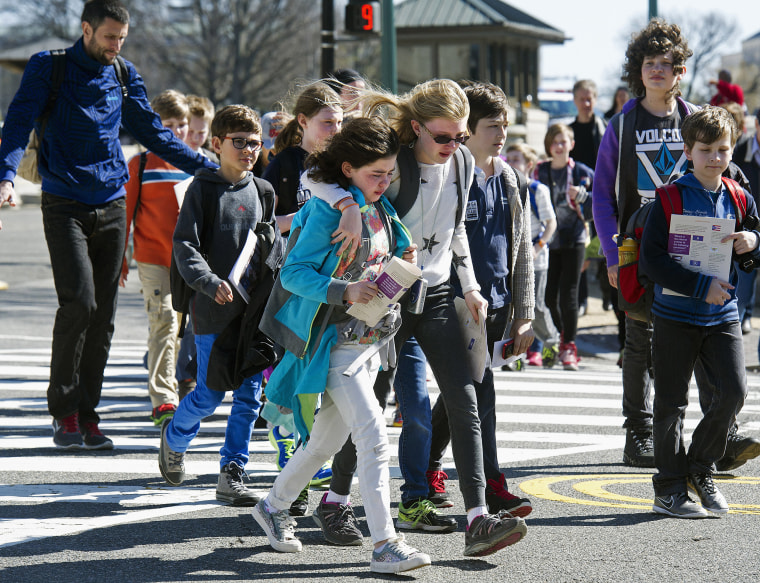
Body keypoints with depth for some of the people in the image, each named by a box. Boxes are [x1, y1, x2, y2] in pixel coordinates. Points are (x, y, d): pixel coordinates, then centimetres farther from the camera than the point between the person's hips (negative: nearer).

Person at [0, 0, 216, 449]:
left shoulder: (124, 76, 11)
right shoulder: (50, 68, -2)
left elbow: (153, 133, 17)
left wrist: (210, 170, 11)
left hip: (112, 206, 5)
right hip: (65, 205, -4)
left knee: (104, 313, 2)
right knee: (78, 302, -17)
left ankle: (87, 414, 9)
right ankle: (64, 409, -3)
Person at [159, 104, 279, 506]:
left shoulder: (263, 191, 11)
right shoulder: (203, 188, -4)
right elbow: (184, 244, -10)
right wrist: (210, 281, -23)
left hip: (255, 307, 4)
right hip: (213, 308, -4)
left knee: (249, 395, 1)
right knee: (210, 393, -2)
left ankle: (232, 473, 7)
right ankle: (173, 437, 27)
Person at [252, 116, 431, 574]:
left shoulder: (382, 210, 10)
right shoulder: (327, 211, -15)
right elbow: (294, 273, -18)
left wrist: (403, 262, 2)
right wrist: (343, 292, -30)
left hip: (371, 338, 9)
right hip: (336, 342, -9)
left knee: (328, 439, 17)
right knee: (374, 436, -16)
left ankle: (274, 507, 36)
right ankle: (385, 544, -16)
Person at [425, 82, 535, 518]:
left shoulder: (513, 184, 13)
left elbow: (523, 252, 16)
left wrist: (524, 315, 11)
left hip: (497, 305, 6)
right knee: (478, 391, -12)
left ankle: (428, 465, 31)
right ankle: (491, 488, -11)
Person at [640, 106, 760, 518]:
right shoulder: (671, 198, -6)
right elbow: (651, 259, -13)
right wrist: (701, 286, -19)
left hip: (723, 316, 3)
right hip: (675, 316, -3)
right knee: (671, 403, 2)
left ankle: (699, 469, 12)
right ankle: (669, 488, 12)